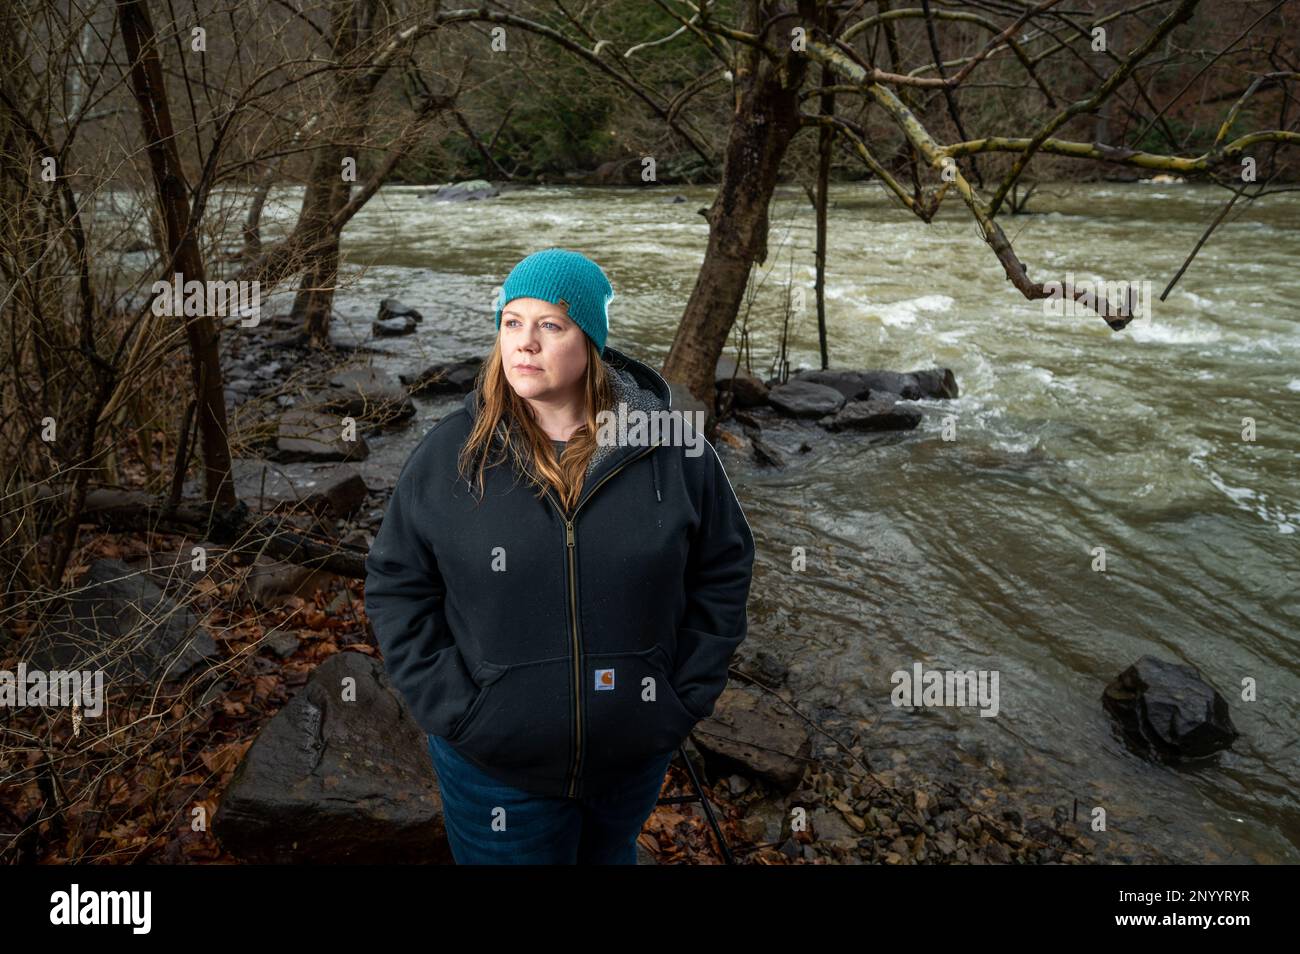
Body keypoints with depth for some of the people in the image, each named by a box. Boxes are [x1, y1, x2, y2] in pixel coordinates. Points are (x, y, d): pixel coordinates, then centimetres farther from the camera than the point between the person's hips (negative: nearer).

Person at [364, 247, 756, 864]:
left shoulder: (672, 449, -9)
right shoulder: (448, 455, -10)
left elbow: (723, 570, 0)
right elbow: (395, 584, -3)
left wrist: (687, 693, -3)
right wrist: (450, 705, -10)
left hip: (636, 755, 2)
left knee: (611, 855, 27)